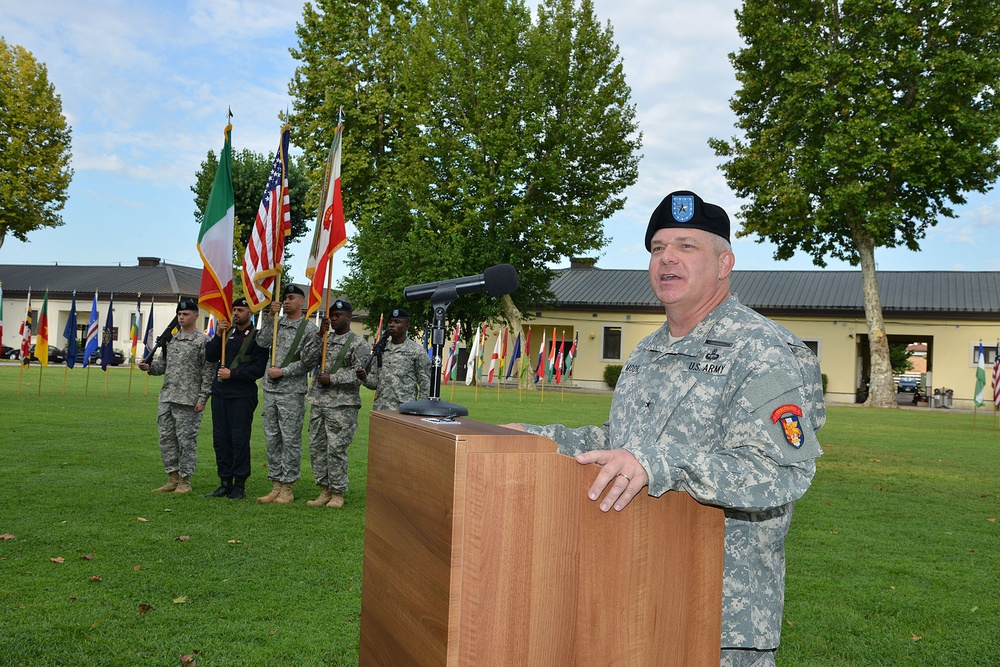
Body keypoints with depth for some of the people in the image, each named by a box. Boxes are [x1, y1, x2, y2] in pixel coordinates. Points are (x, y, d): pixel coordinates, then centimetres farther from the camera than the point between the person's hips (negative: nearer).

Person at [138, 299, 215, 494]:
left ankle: (185, 481, 8)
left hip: (188, 401, -7)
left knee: (186, 439, -1)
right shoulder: (171, 339, 15)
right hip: (166, 398, 7)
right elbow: (163, 363, 19)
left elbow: (208, 372, -9)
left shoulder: (202, 341, -6)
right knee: (166, 438, 10)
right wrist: (149, 366, -3)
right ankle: (173, 479, 20)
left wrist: (202, 398, -13)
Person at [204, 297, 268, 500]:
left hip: (243, 395, -6)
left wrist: (232, 374, -13)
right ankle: (225, 483, 16)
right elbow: (210, 357, 7)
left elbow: (258, 369, -11)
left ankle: (239, 486, 5)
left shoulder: (258, 337, -4)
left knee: (240, 439, -3)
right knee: (220, 439, 7)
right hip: (220, 392, 6)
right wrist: (218, 335, -5)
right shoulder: (227, 333, 15)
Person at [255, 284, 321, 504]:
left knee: (291, 440, -2)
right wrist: (269, 317, -8)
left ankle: (287, 489, 5)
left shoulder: (310, 328, -4)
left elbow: (308, 361, -9)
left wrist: (282, 372, -11)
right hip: (270, 389, 6)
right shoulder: (276, 323, 13)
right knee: (272, 439, 9)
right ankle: (276, 486, 16)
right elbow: (262, 342, -2)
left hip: (293, 391, -6)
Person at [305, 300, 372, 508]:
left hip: (342, 405, -7)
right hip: (318, 402, 7)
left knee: (336, 449, -4)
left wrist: (332, 379, -15)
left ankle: (337, 493, 7)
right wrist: (320, 334, -7)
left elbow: (360, 374, -11)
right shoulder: (325, 338, 16)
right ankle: (325, 490, 19)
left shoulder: (358, 344, -3)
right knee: (316, 447, 8)